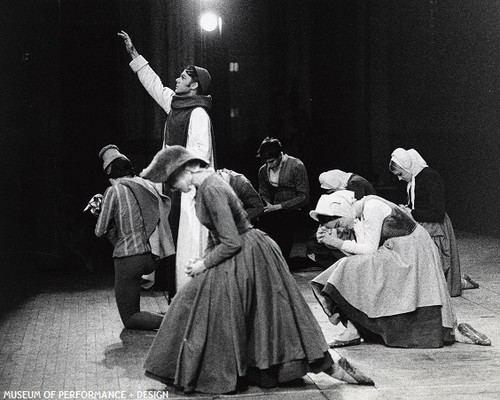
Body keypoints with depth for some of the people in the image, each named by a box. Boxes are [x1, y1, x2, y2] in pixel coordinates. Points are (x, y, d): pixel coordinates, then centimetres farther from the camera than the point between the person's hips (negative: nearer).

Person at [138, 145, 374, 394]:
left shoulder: (211, 190, -24)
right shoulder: (207, 184, 8)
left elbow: (231, 243, -25)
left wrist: (203, 264, -13)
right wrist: (203, 258, 10)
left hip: (246, 259, -10)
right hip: (241, 257, 10)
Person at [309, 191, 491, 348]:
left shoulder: (372, 208, -20)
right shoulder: (357, 215, 7)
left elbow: (370, 249, -20)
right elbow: (359, 251, 1)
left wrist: (339, 243, -17)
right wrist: (331, 239, -7)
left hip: (412, 255, -9)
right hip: (395, 255, 9)